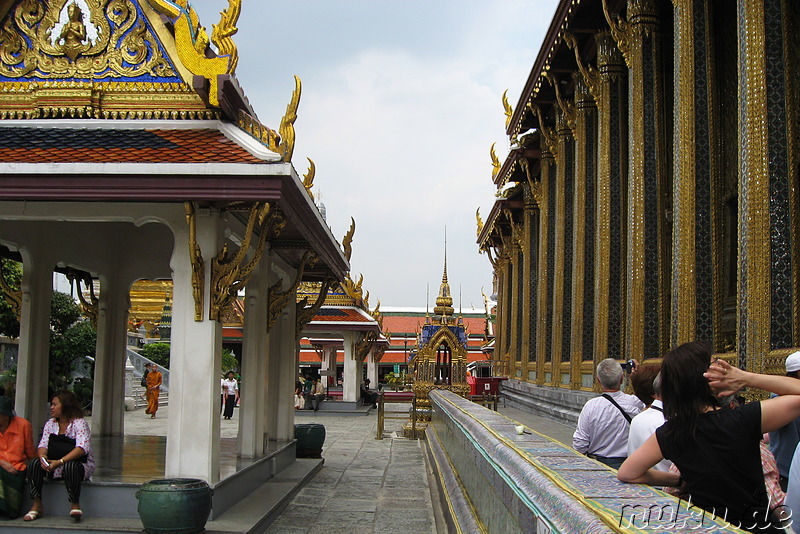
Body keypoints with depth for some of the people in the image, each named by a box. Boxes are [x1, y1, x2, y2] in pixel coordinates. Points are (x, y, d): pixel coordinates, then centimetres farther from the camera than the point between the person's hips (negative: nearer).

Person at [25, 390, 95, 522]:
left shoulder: (79, 423, -9)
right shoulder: (50, 424, 11)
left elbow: (82, 448, -23)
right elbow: (43, 445, 2)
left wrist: (60, 462, -33)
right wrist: (42, 457, -23)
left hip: (81, 465, -5)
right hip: (54, 467, 6)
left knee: (70, 466, -38)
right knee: (34, 463, -19)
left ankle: (75, 505, -20)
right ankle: (36, 505, -15)